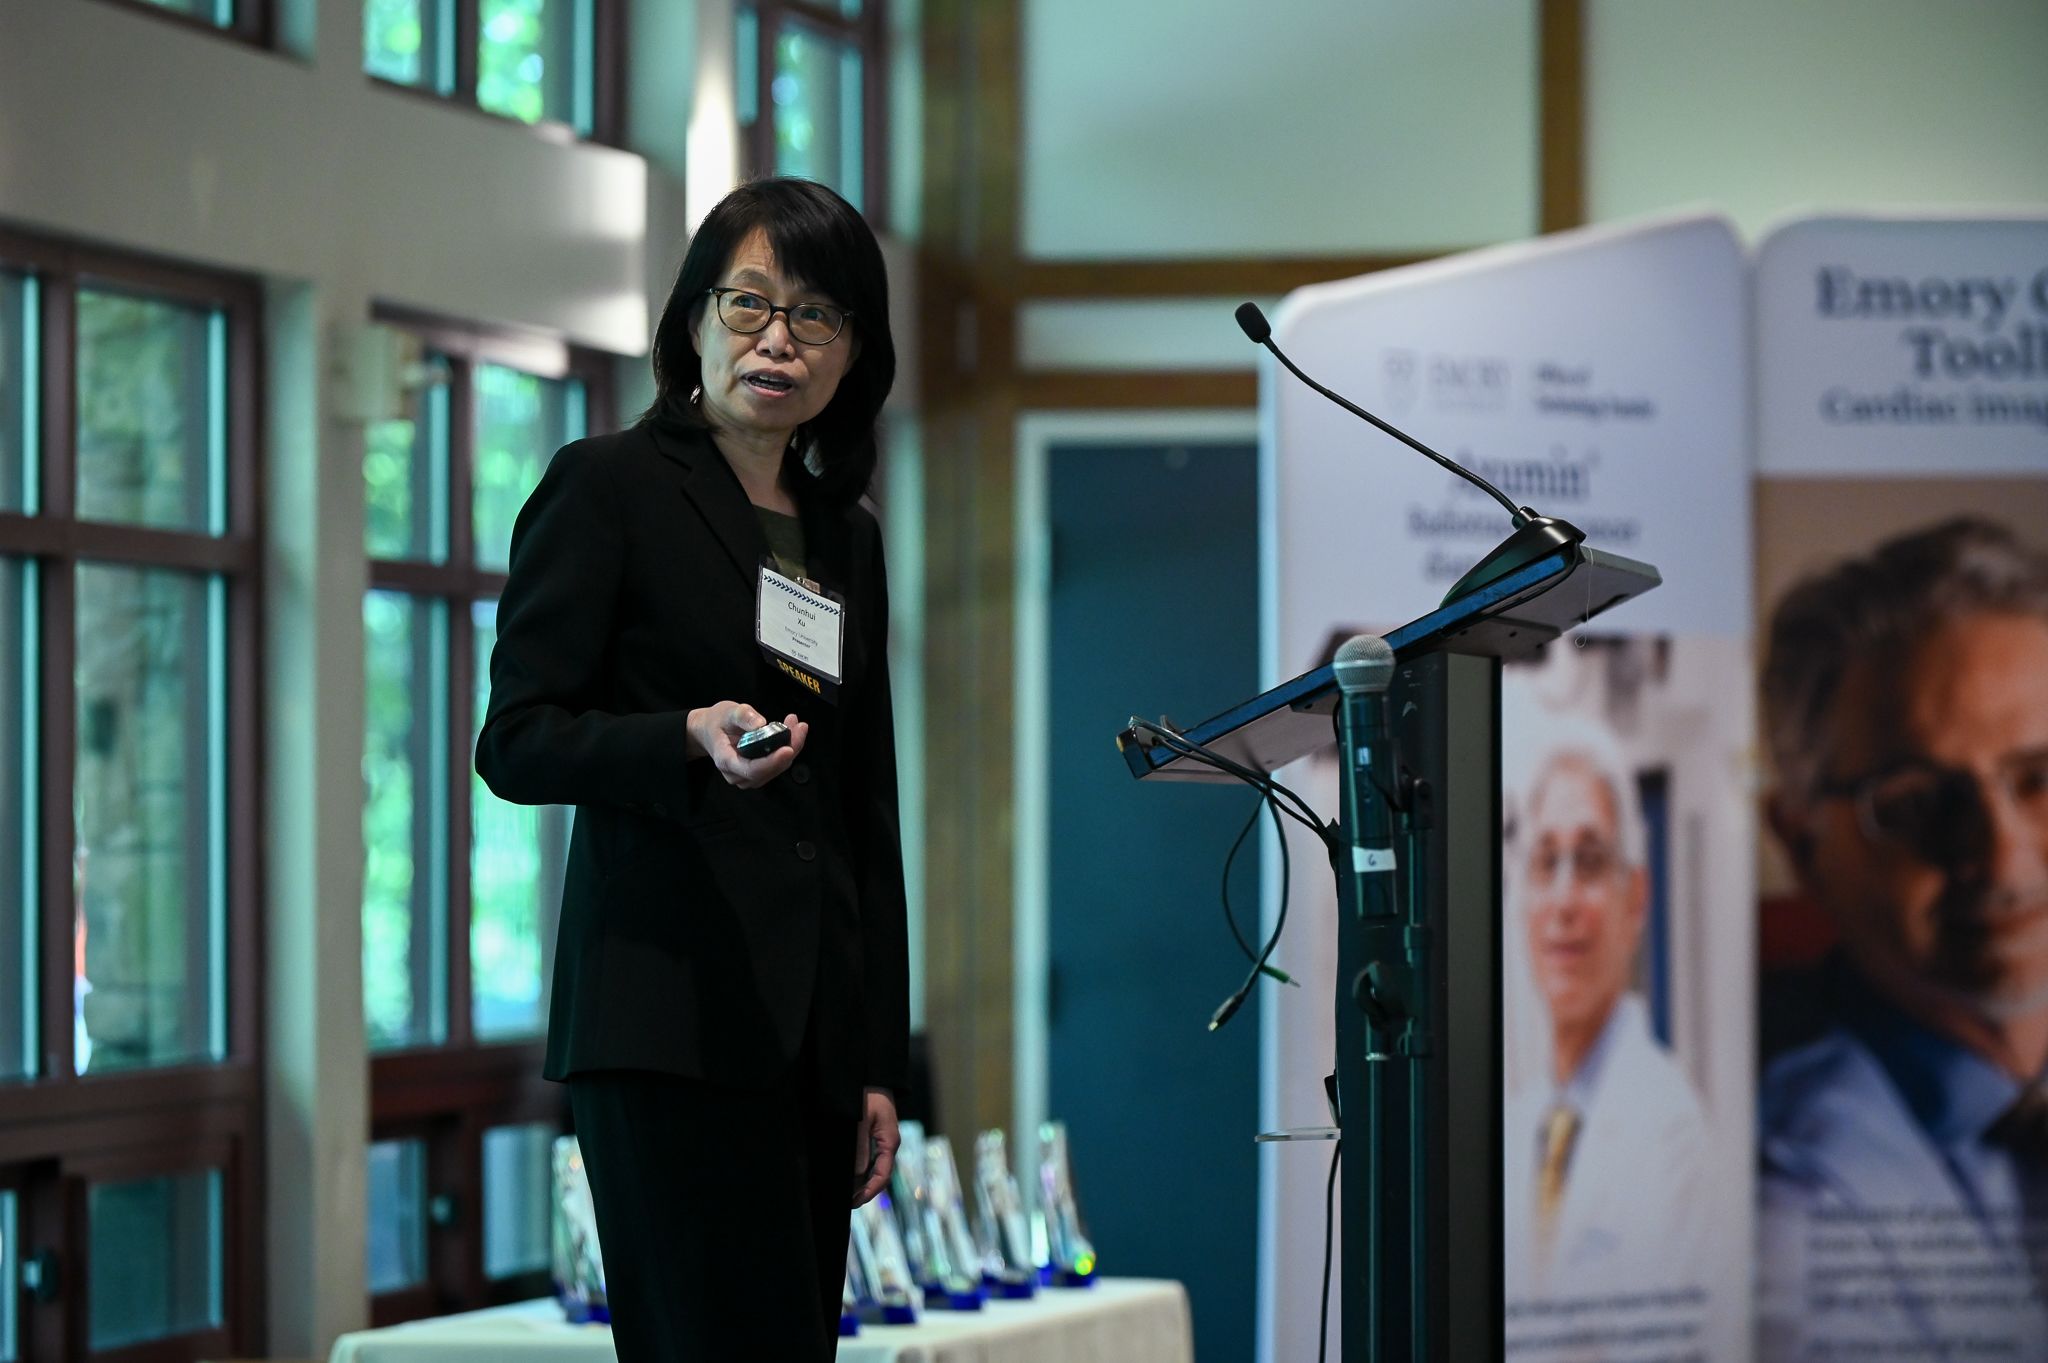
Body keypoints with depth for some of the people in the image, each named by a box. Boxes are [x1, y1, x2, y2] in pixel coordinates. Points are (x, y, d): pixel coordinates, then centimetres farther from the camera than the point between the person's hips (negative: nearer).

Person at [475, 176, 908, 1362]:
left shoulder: (846, 538, 21)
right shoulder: (610, 487, 2)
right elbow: (516, 741, -4)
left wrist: (881, 1061, 16)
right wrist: (693, 739, -22)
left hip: (814, 1026, 6)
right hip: (670, 1013, -6)